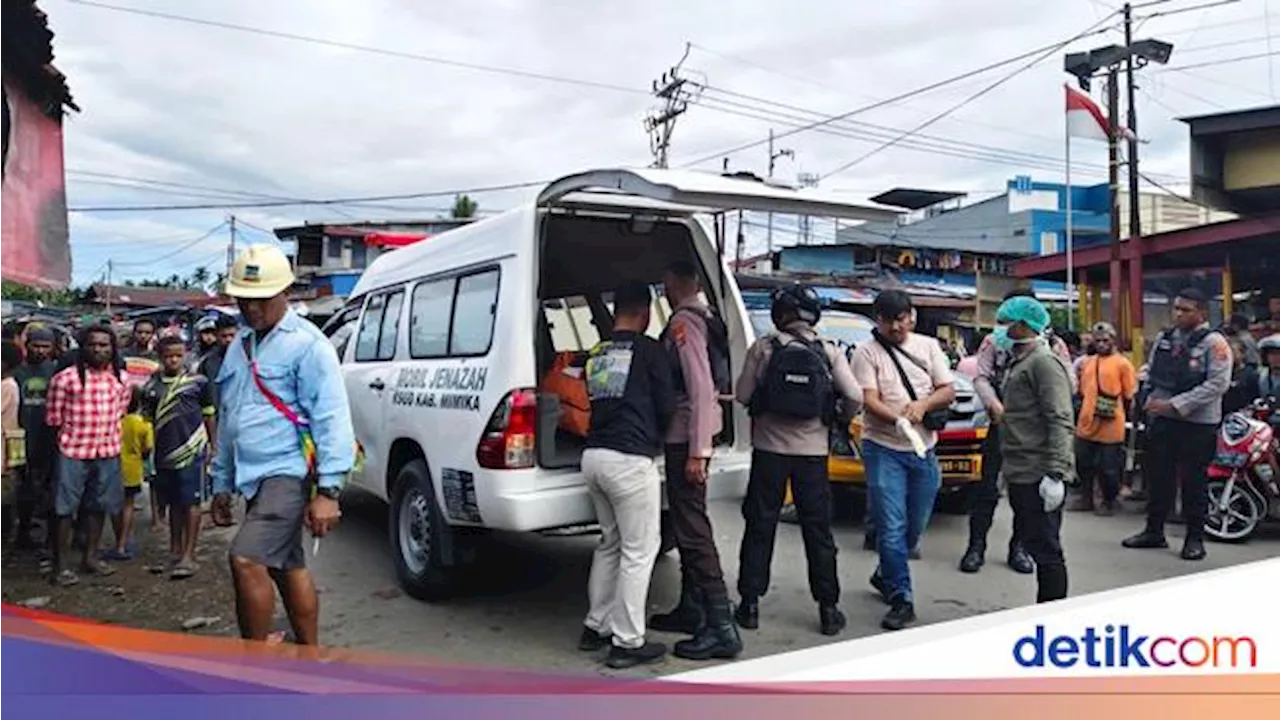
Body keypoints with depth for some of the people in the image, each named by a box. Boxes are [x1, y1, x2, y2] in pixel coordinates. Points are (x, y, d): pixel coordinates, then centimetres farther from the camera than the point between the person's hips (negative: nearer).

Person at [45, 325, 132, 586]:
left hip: (107, 452, 5)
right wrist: (70, 436, 2)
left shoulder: (121, 380, 4)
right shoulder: (65, 378, -10)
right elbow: (53, 417, -4)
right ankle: (60, 565, 8)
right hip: (72, 452, -4)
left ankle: (90, 557, 29)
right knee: (65, 509, 0)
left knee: (98, 506, 15)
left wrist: (107, 435, 9)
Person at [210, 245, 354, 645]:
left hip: (288, 473, -9)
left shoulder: (307, 344, -10)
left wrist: (328, 490, -21)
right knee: (288, 568, 16)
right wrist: (222, 483, 21)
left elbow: (332, 419, -16)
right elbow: (227, 421, 22)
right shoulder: (239, 348, 15)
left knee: (247, 560, -19)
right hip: (254, 477, 9)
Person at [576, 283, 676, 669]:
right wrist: (656, 435, 18)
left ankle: (596, 626, 25)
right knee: (639, 550, 0)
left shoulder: (595, 354, 13)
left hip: (594, 455, 7)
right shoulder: (649, 349, -5)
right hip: (630, 459, -7)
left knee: (609, 543, 20)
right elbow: (667, 407, -1)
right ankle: (627, 641, 3)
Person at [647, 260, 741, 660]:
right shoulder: (703, 317, 12)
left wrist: (697, 451, -23)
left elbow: (701, 388, -22)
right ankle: (691, 609, 30)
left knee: (692, 528, -8)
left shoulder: (683, 322, -16)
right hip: (690, 435, 10)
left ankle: (721, 628, -6)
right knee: (688, 522, 18)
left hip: (686, 437, -10)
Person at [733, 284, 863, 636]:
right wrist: (843, 420, 13)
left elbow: (743, 394, -4)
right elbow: (855, 397, -7)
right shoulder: (829, 352, -2)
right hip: (812, 451, 1)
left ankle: (750, 604, 12)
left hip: (769, 448, -1)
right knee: (818, 530, 9)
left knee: (760, 527, 9)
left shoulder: (763, 348, -5)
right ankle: (828, 608, 13)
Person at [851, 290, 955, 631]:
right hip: (884, 449, -4)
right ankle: (901, 600, 1)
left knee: (915, 526, 13)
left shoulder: (929, 346, 10)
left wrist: (923, 404, -14)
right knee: (892, 528, -7)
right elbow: (869, 400, -12)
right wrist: (897, 420, -31)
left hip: (924, 449, 4)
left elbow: (949, 390, 6)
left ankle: (885, 575, 36)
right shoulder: (867, 353, -2)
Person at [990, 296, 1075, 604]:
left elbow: (1060, 422, -19)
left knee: (1046, 549, -5)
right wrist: (1006, 466, 21)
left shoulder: (1044, 362, -11)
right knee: (1034, 543, 14)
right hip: (1021, 474, 10)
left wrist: (1054, 474, -24)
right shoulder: (1018, 363, 19)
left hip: (1038, 476, -10)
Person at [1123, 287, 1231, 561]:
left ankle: (1195, 538, 15)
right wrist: (1154, 400, 4)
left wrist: (1175, 404, -20)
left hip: (1198, 423, -6)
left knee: (1194, 482, 3)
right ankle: (1154, 531, 24)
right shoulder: (1164, 339, 9)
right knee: (1158, 477, 12)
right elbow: (1151, 372, 20)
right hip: (1162, 419, 6)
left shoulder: (1214, 343, -9)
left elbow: (1218, 384, -17)